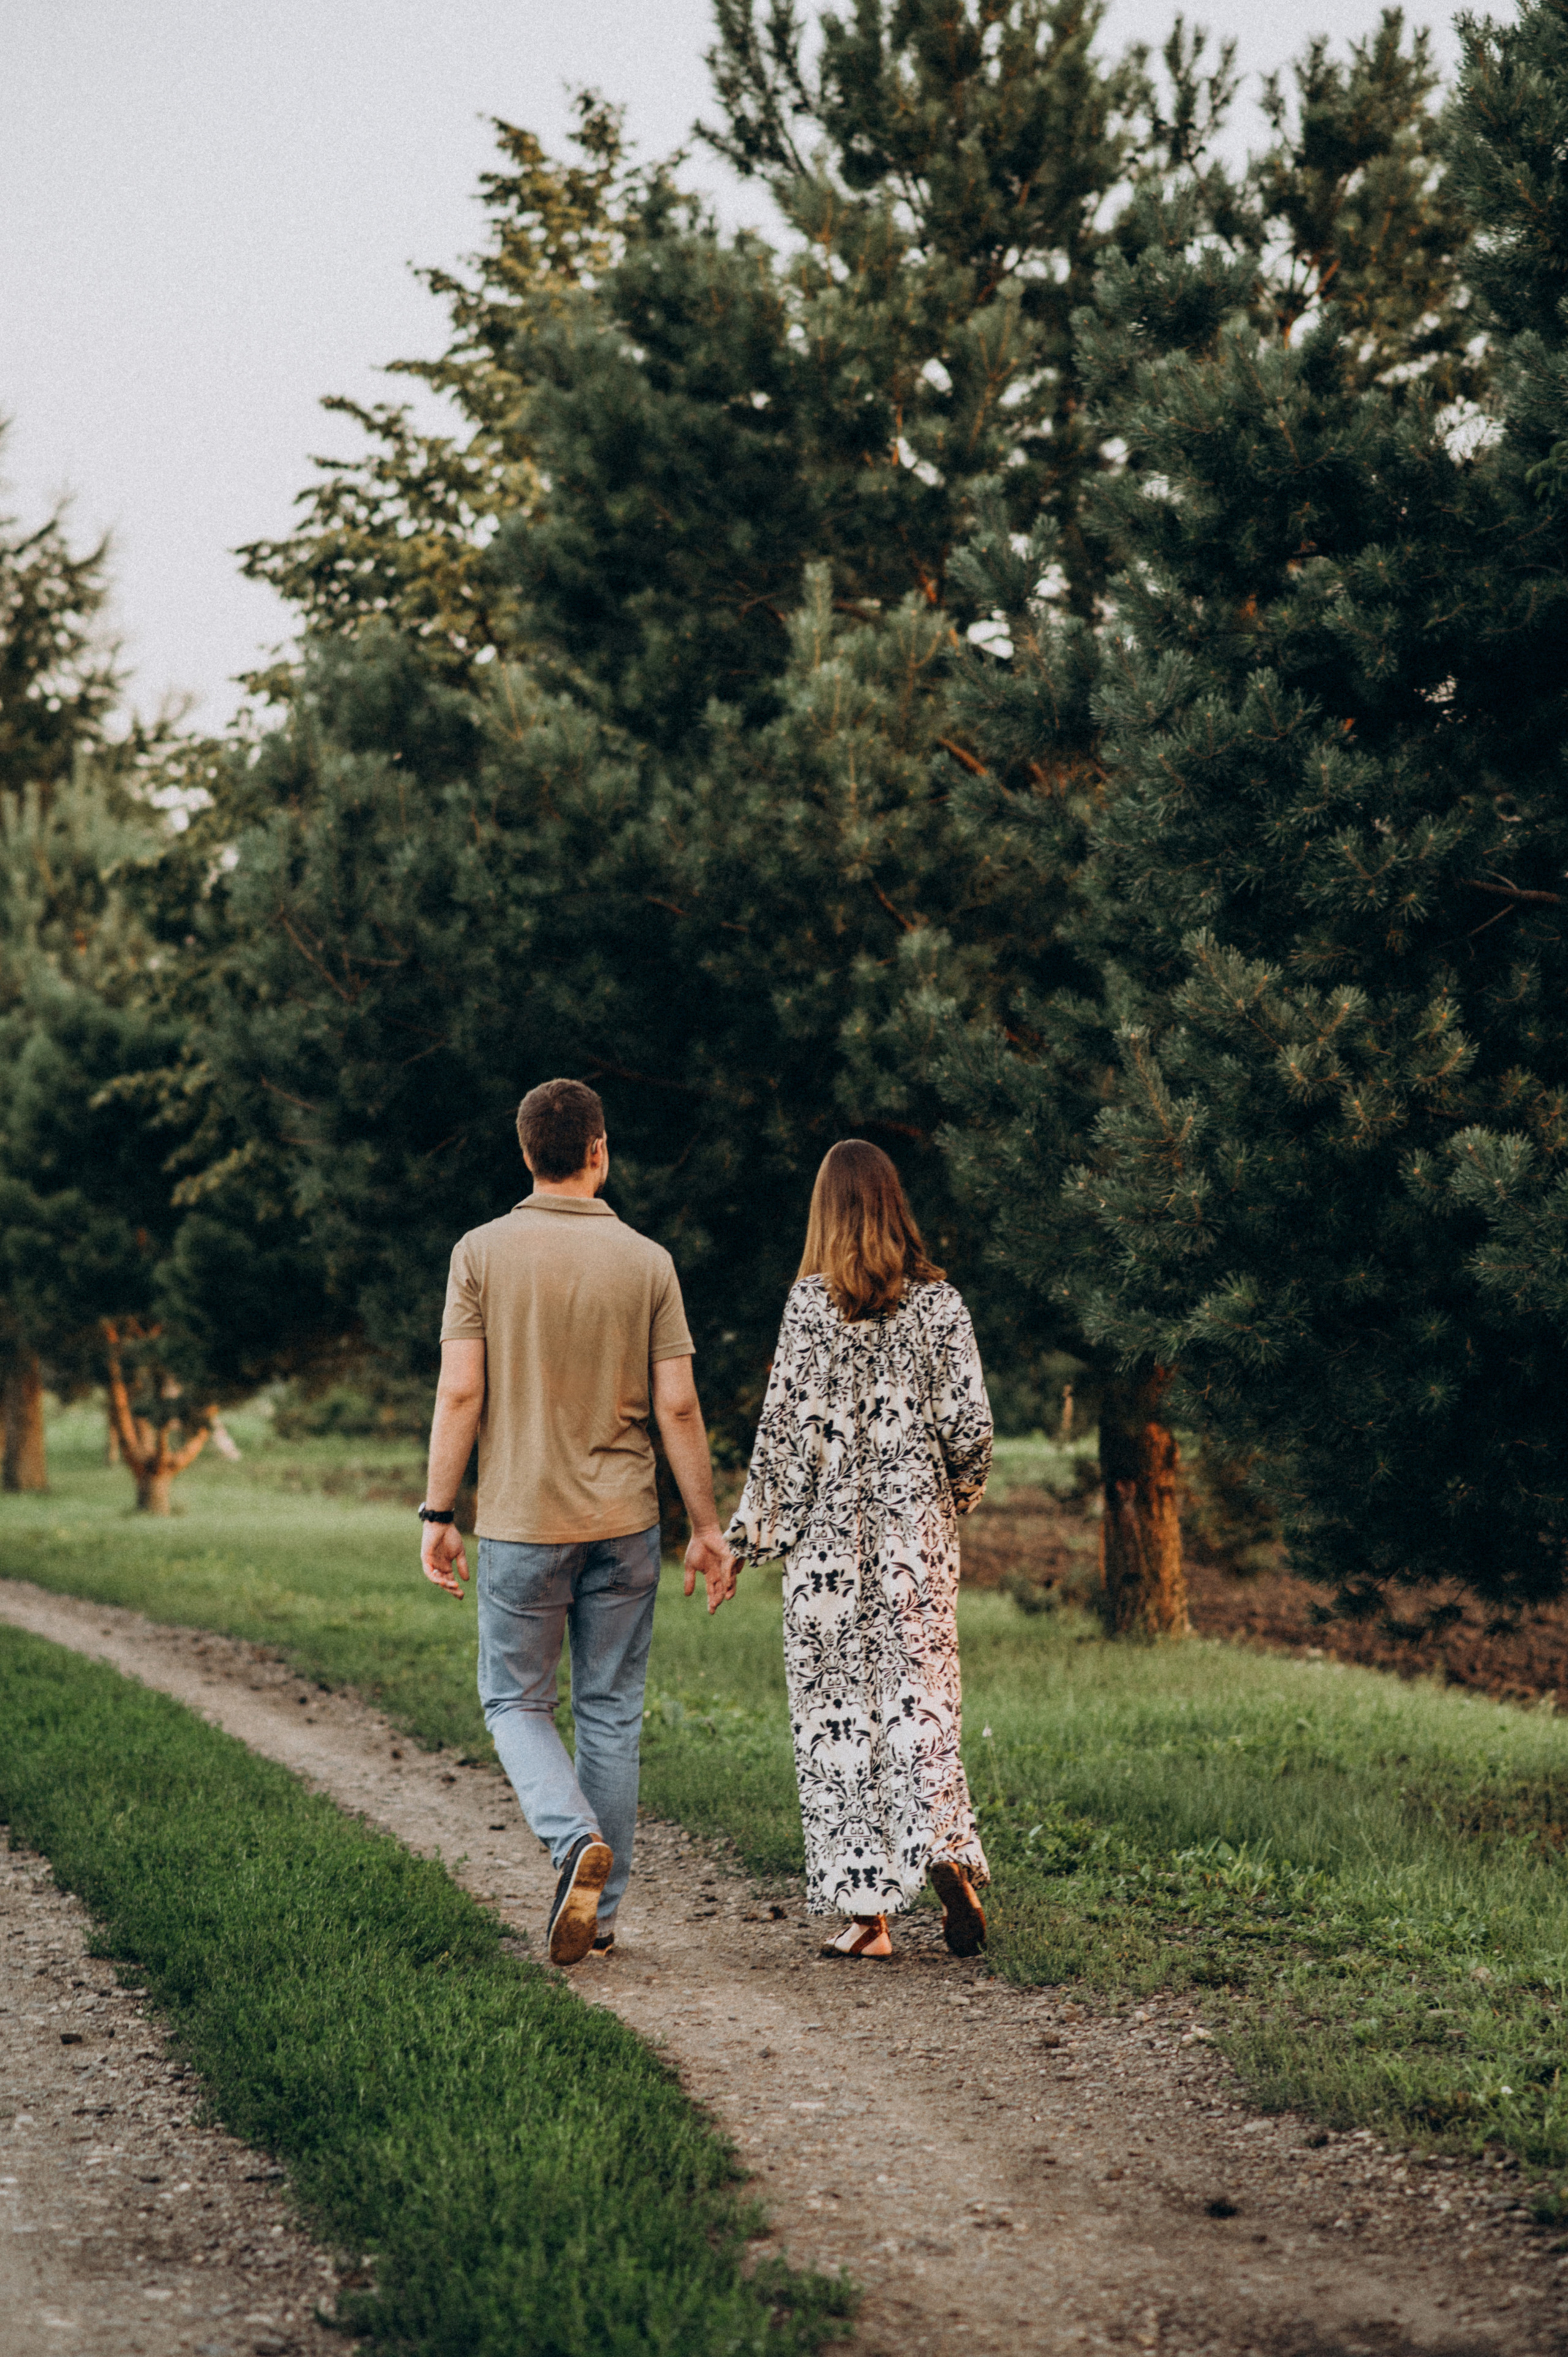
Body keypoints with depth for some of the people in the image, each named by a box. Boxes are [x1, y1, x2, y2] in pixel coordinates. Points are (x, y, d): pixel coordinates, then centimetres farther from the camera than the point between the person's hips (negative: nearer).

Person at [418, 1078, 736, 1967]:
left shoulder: (483, 1252, -4)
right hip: (623, 1523, 1)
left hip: (522, 1522, -1)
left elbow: (460, 1392, -8)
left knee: (517, 1702, 11)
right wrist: (708, 1526, 5)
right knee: (611, 1714, 11)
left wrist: (440, 1512, -1)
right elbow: (677, 1406, -2)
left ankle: (578, 1840, -14)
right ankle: (600, 1910, 16)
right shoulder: (647, 1261, -1)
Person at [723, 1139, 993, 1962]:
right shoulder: (939, 1301, 1)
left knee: (837, 1710, 4)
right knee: (919, 1693, 6)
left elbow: (788, 1423, -8)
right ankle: (946, 1854, -18)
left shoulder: (811, 1303, -7)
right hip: (916, 1530, 2)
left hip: (829, 1537, -2)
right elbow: (969, 1426, -1)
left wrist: (754, 1532, 0)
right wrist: (958, 1495, 19)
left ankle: (866, 1907, 4)